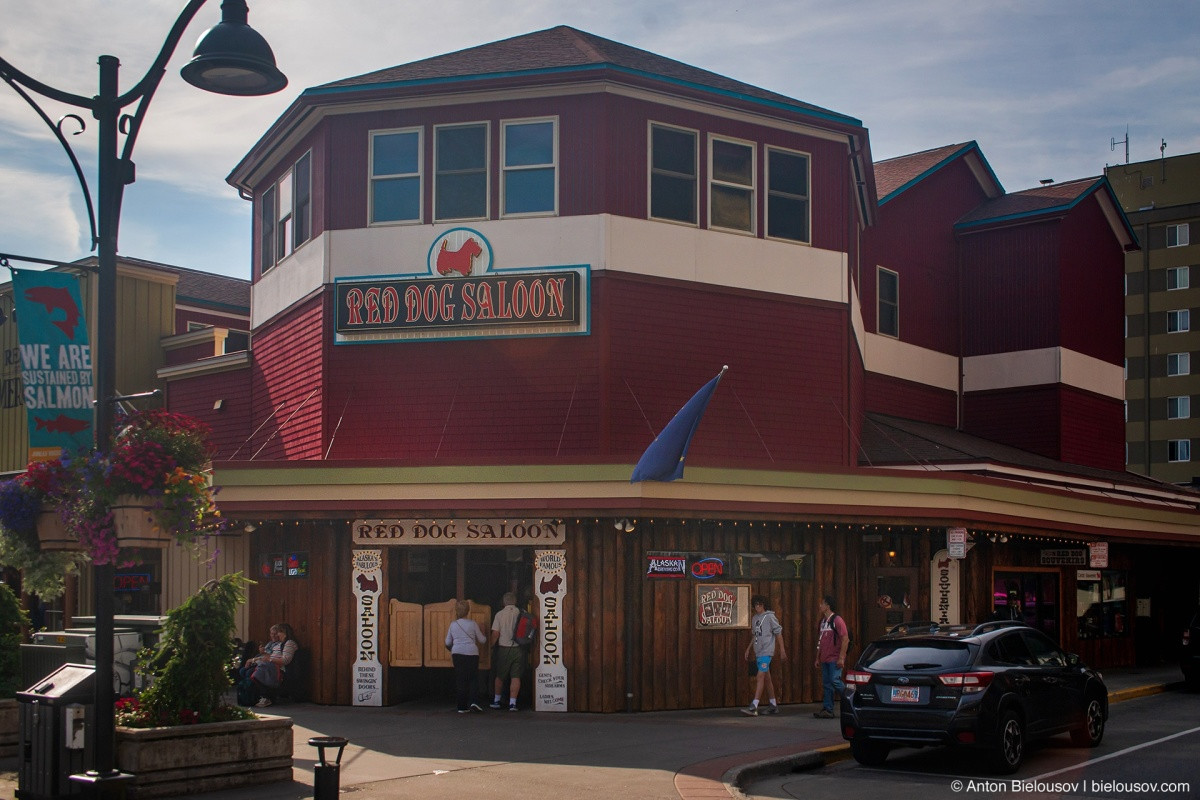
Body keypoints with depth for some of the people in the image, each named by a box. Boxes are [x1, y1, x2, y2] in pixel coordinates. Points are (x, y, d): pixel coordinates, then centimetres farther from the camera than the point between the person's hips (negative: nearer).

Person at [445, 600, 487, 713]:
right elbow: (482, 640, 8)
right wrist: (485, 639, 31)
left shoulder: (453, 624, 6)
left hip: (457, 653, 2)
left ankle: (462, 706, 6)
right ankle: (472, 701, -12)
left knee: (460, 679, 6)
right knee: (473, 678, 6)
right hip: (471, 653, -2)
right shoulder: (473, 624, 0)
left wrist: (451, 650, 37)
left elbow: (448, 642, 15)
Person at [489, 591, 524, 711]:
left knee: (500, 676, 14)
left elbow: (495, 633, -7)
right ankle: (512, 703, -2)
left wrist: (491, 647, 4)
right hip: (518, 649, 1)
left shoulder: (500, 614, -5)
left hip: (504, 648, -1)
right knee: (516, 677, 3)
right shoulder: (522, 613, -2)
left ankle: (496, 701, 22)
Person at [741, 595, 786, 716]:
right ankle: (773, 705, 20)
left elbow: (778, 633, -6)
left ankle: (754, 707, -23)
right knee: (766, 678, 12)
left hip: (767, 651, -8)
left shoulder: (770, 617, -7)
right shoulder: (754, 619, 14)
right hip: (758, 652, 8)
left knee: (761, 676, -15)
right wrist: (748, 648, 17)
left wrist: (782, 650, -7)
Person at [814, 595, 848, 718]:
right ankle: (827, 710, 8)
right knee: (827, 684, 6)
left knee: (835, 681, -14)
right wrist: (818, 658, 19)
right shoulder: (823, 621, 16)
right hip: (825, 659, 8)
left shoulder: (837, 620, -10)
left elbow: (845, 639, -15)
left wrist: (841, 658, -19)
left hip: (835, 659, -8)